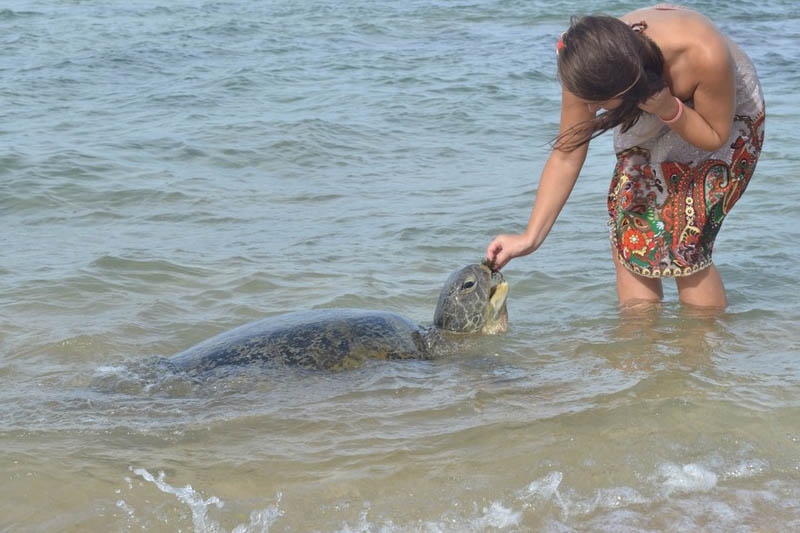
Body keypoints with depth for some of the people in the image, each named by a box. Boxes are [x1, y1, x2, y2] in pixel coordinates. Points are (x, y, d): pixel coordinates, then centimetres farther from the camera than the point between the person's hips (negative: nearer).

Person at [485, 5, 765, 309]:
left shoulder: (704, 56, -42)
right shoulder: (591, 66, -31)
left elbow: (715, 137, -23)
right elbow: (567, 155, -21)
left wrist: (669, 110, -42)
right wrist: (531, 237, -24)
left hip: (728, 120, -4)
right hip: (651, 129, 4)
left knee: (683, 248, -15)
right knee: (629, 240, -8)